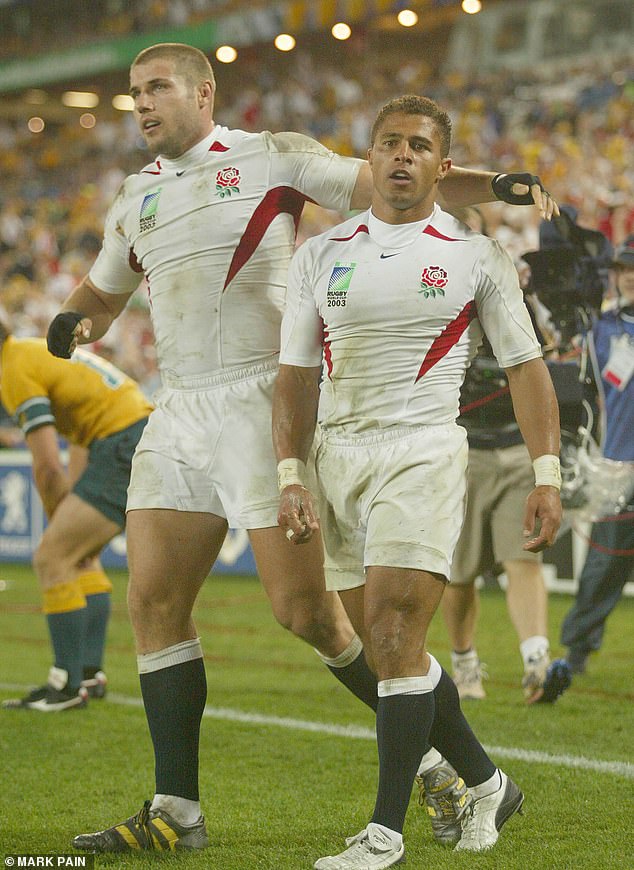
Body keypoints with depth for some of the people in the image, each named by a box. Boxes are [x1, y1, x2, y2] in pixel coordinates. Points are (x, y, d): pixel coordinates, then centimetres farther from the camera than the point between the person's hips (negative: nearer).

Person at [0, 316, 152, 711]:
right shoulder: (39, 350, 21)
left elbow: (48, 466, -13)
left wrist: (60, 523, 2)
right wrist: (66, 522, 18)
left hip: (122, 450, -10)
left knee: (52, 558, -7)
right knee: (80, 555, 20)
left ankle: (68, 685, -4)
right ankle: (91, 673, 22)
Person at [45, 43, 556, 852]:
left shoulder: (271, 158, -1)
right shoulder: (138, 196, 18)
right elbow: (102, 293, 30)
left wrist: (495, 183, -19)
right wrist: (75, 319, 7)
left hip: (263, 404, -6)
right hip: (179, 413, 6)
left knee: (304, 608, -10)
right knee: (152, 599, 0)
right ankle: (176, 811, 6)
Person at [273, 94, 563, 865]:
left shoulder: (475, 255, 3)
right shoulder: (319, 256, 10)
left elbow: (525, 366, 5)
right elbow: (296, 375, 10)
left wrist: (547, 476, -3)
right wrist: (290, 478, 0)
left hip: (422, 452, -4)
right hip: (337, 457, 4)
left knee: (394, 635, -15)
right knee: (389, 650, 6)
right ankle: (486, 785, 24)